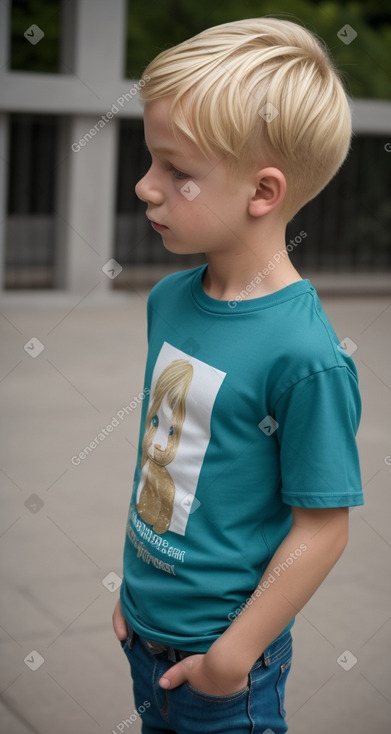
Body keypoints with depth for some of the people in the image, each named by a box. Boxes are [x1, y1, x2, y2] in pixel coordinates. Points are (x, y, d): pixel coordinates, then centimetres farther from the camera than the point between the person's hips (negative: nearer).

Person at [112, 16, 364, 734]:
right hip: (143, 621, 7)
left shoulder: (306, 356, -26)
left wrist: (236, 651, -14)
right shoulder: (168, 299, -4)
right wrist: (133, 581, 11)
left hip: (221, 643, -6)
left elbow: (322, 528, -20)